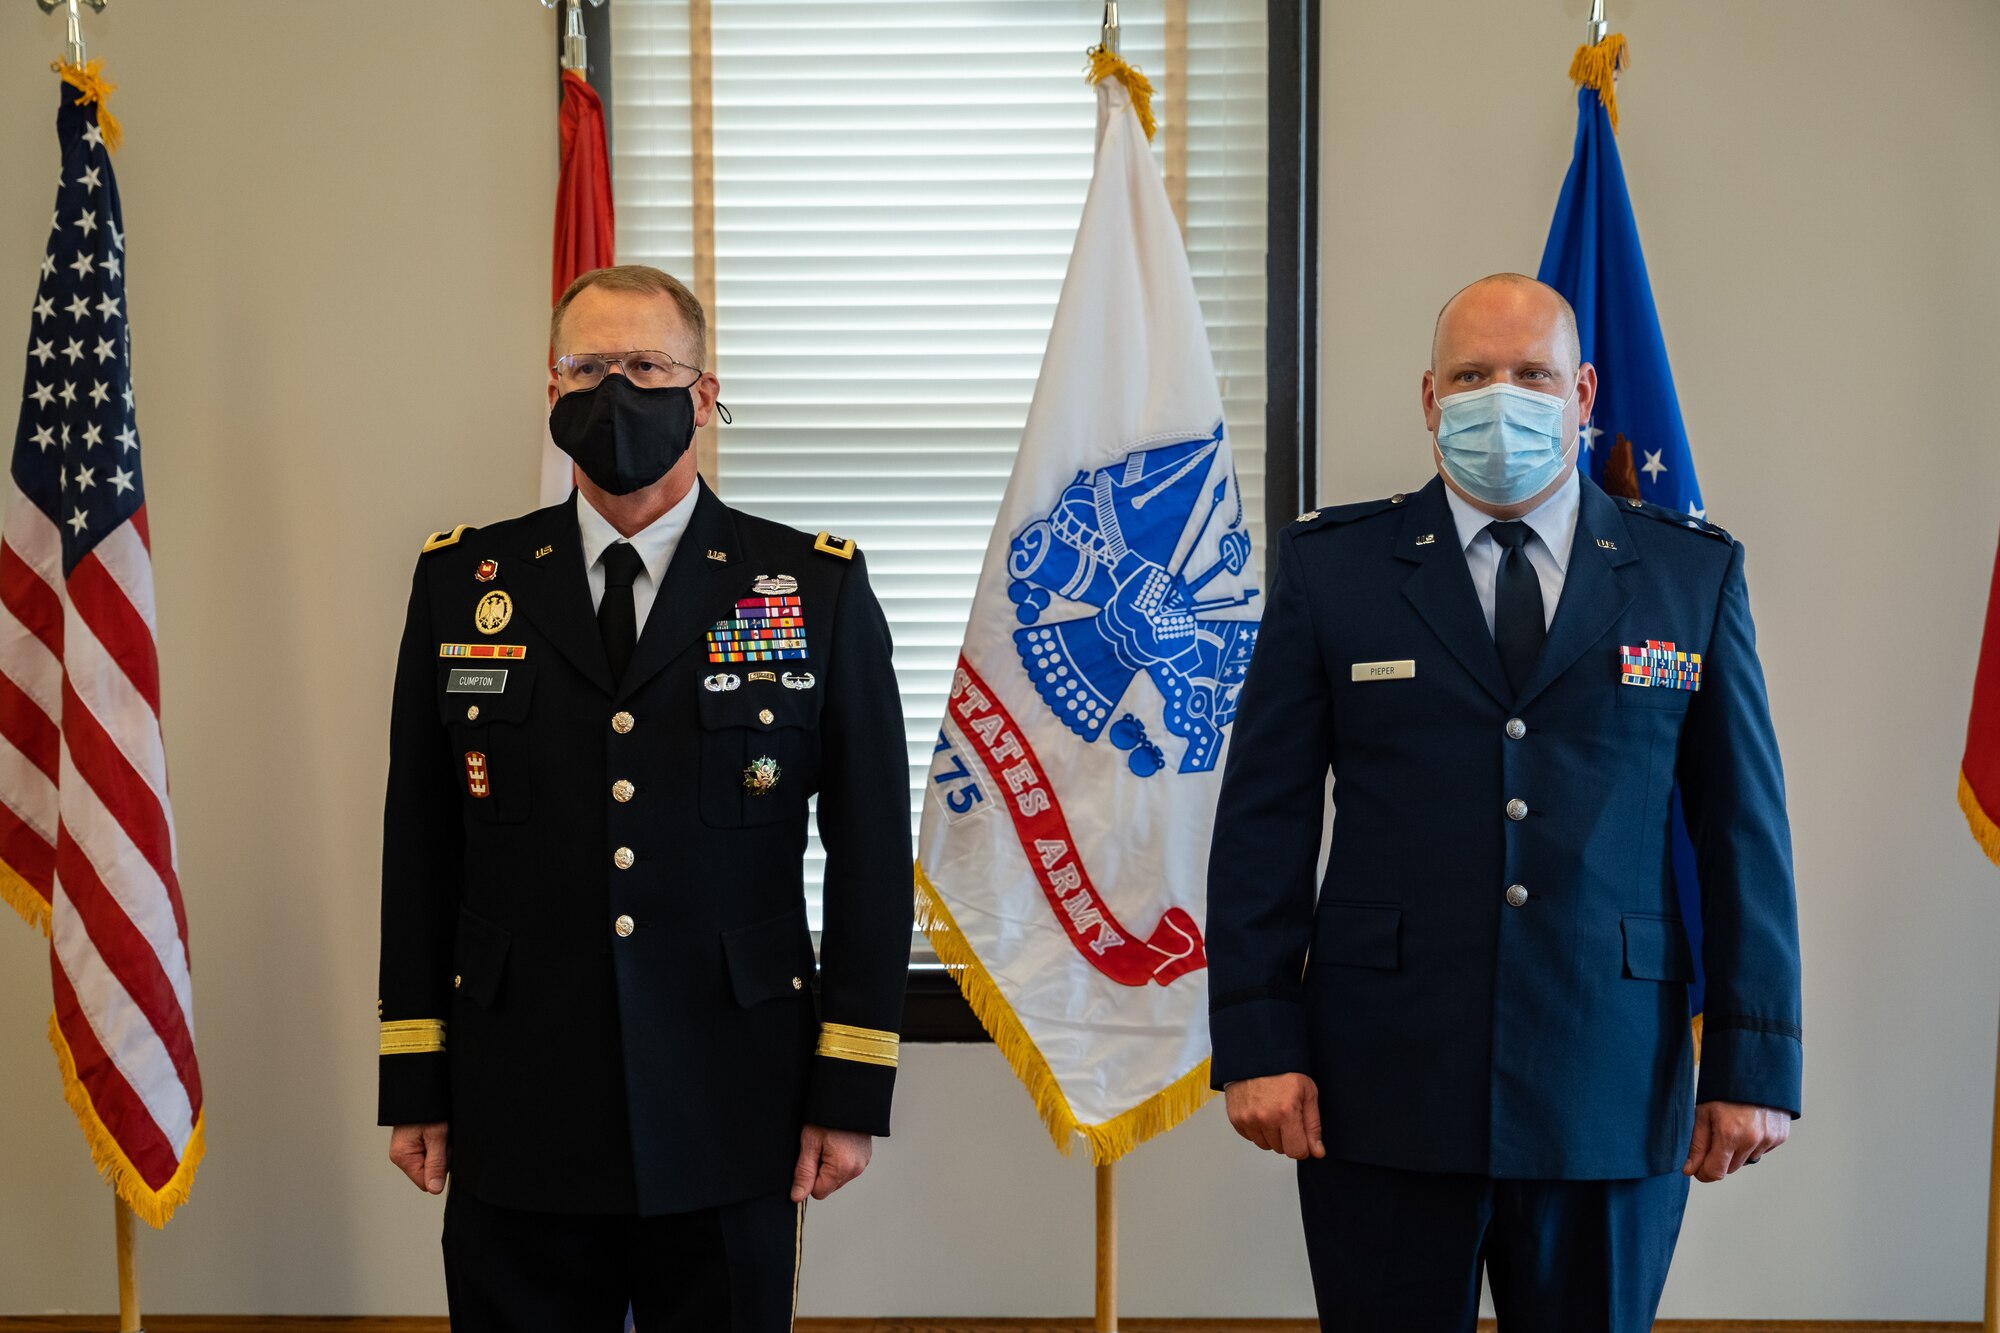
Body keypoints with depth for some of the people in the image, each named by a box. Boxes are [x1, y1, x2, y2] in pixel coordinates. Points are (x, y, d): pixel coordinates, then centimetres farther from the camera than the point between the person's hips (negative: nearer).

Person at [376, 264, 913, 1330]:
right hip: (517, 1126, 1)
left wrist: (852, 1089, -3)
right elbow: (419, 844, 6)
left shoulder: (819, 589, 0)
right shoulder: (461, 582, 5)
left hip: (730, 1128, -1)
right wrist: (414, 1083, 4)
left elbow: (871, 851, 0)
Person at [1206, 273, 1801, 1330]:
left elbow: (1745, 828, 6)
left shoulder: (1695, 573, 6)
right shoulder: (1330, 566, 3)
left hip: (1612, 1096, 1)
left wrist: (1756, 1058, 1)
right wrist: (1258, 1042, -5)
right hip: (1383, 1095, -1)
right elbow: (1263, 819, 1)